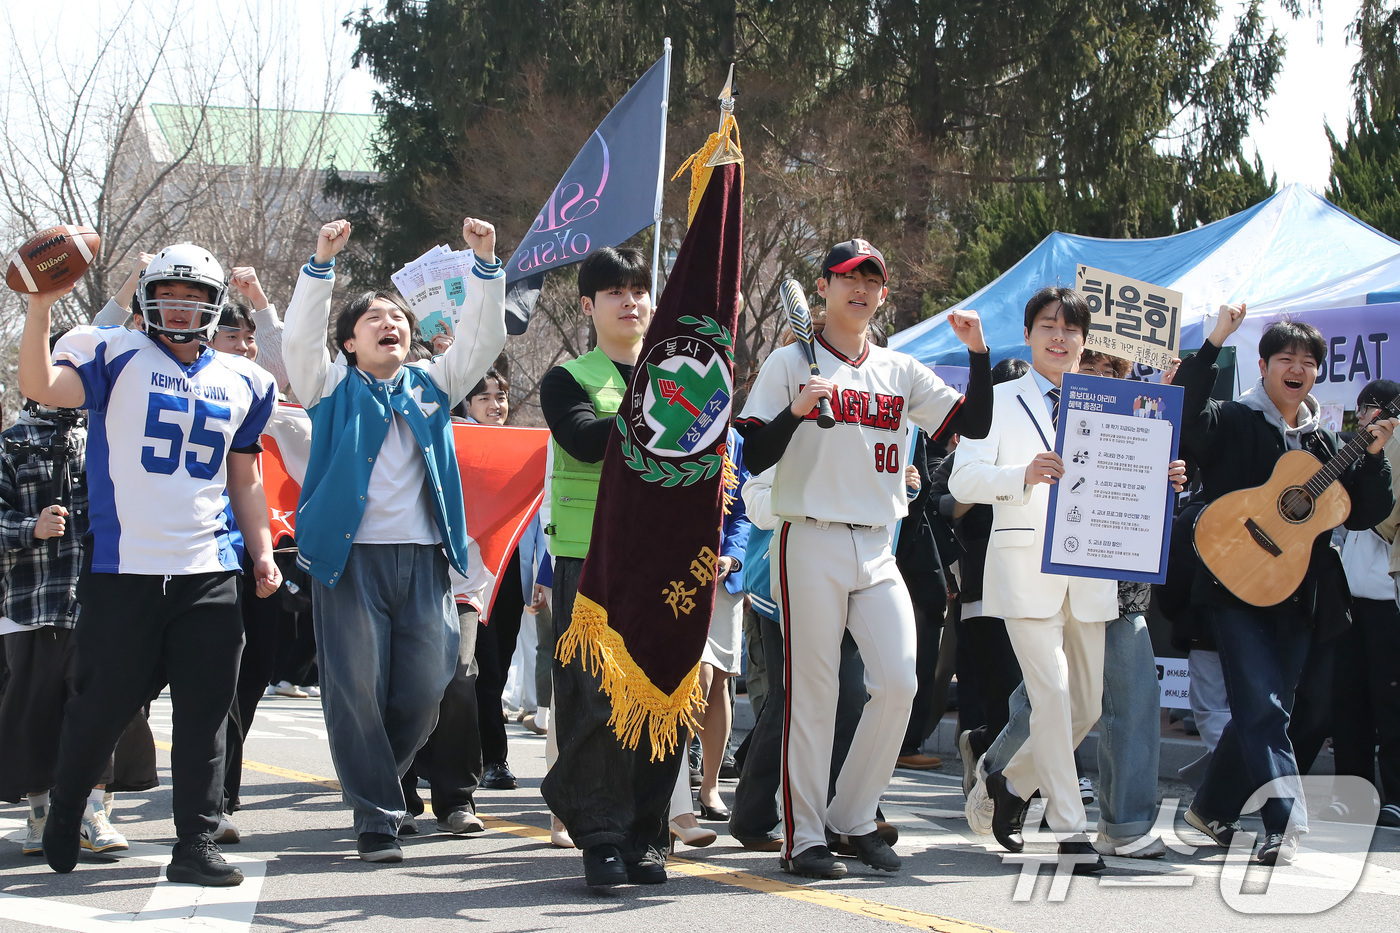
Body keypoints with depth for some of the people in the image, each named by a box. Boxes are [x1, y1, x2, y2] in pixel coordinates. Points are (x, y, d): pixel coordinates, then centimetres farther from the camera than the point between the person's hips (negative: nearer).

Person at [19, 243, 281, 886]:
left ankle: (196, 843, 8)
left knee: (205, 712, 1)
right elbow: (42, 387, -17)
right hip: (123, 568, -3)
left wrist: (263, 554, 14)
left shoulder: (242, 383, 14)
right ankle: (64, 810, 28)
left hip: (208, 572, 3)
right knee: (104, 703, 4)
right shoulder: (116, 356, 1)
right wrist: (41, 306, -27)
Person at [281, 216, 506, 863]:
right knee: (357, 688, -4)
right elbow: (300, 337, -7)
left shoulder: (431, 385, 17)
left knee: (425, 686, 2)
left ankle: (374, 777, 27)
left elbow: (482, 337, 7)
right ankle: (376, 816, 4)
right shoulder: (333, 388, 9)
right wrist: (322, 263, -18)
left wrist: (486, 264, -6)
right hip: (350, 556, -3)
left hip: (424, 557, 3)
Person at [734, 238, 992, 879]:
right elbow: (754, 457, -4)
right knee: (812, 690, -5)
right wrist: (797, 410, -20)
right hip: (810, 542, -4)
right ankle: (804, 836, 1)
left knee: (898, 683, -5)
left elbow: (973, 424, 10)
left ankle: (853, 818, 10)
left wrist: (978, 352, -1)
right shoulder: (789, 364, 2)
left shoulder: (901, 371, 15)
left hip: (877, 549, 4)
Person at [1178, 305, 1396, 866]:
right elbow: (1184, 415, -22)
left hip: (1298, 597, 6)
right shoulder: (1232, 422, 1)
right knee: (1263, 705, -17)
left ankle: (1212, 808, 27)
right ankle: (1286, 822, -21)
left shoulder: (1324, 442, 16)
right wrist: (1214, 344, -23)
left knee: (1260, 709, 11)